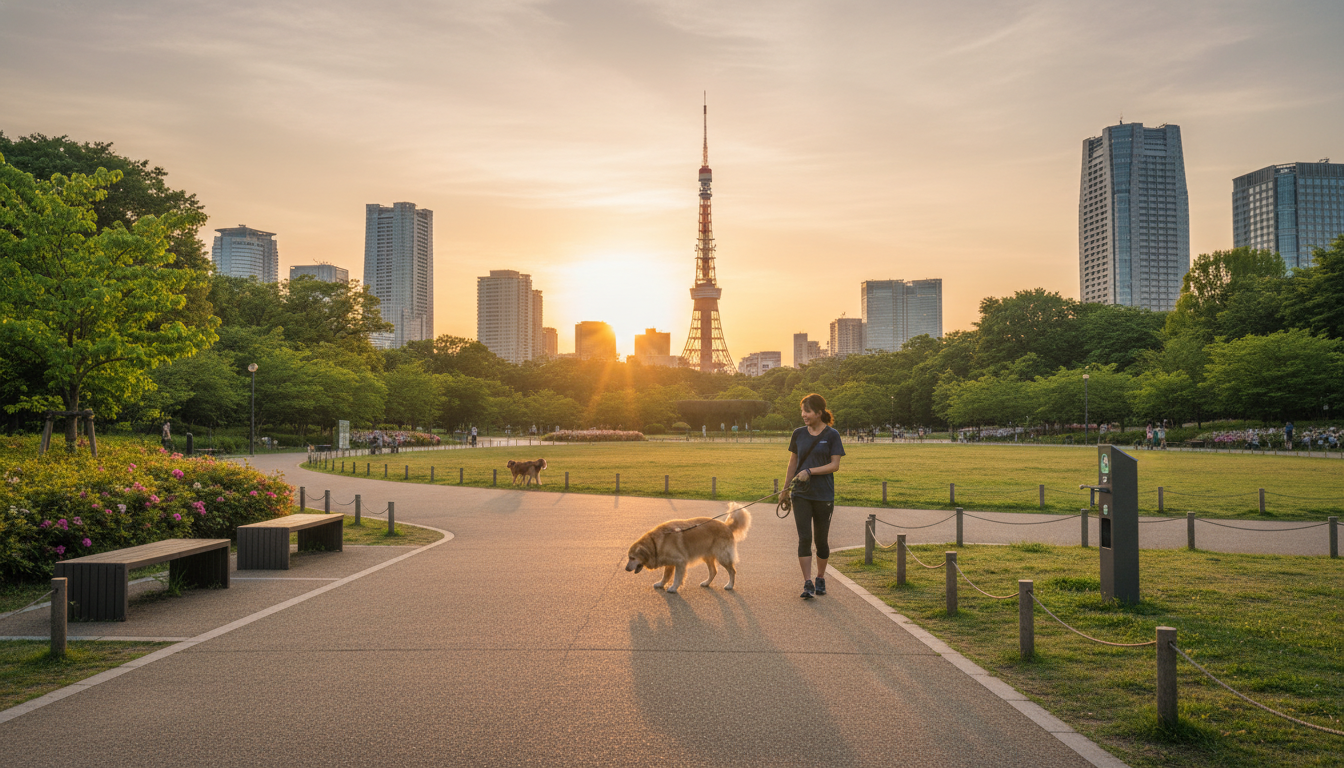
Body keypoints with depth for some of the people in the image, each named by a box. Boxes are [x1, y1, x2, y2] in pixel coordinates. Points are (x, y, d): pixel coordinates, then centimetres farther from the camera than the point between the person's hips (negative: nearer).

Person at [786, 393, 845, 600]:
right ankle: (807, 584, -7)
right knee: (804, 538, -8)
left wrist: (810, 471, -18)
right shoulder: (798, 434, 6)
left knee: (821, 539, 9)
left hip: (824, 495, -2)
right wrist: (786, 489, 13)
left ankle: (820, 578, 28)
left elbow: (834, 465, -8)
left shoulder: (832, 435, -4)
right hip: (801, 495, 2)